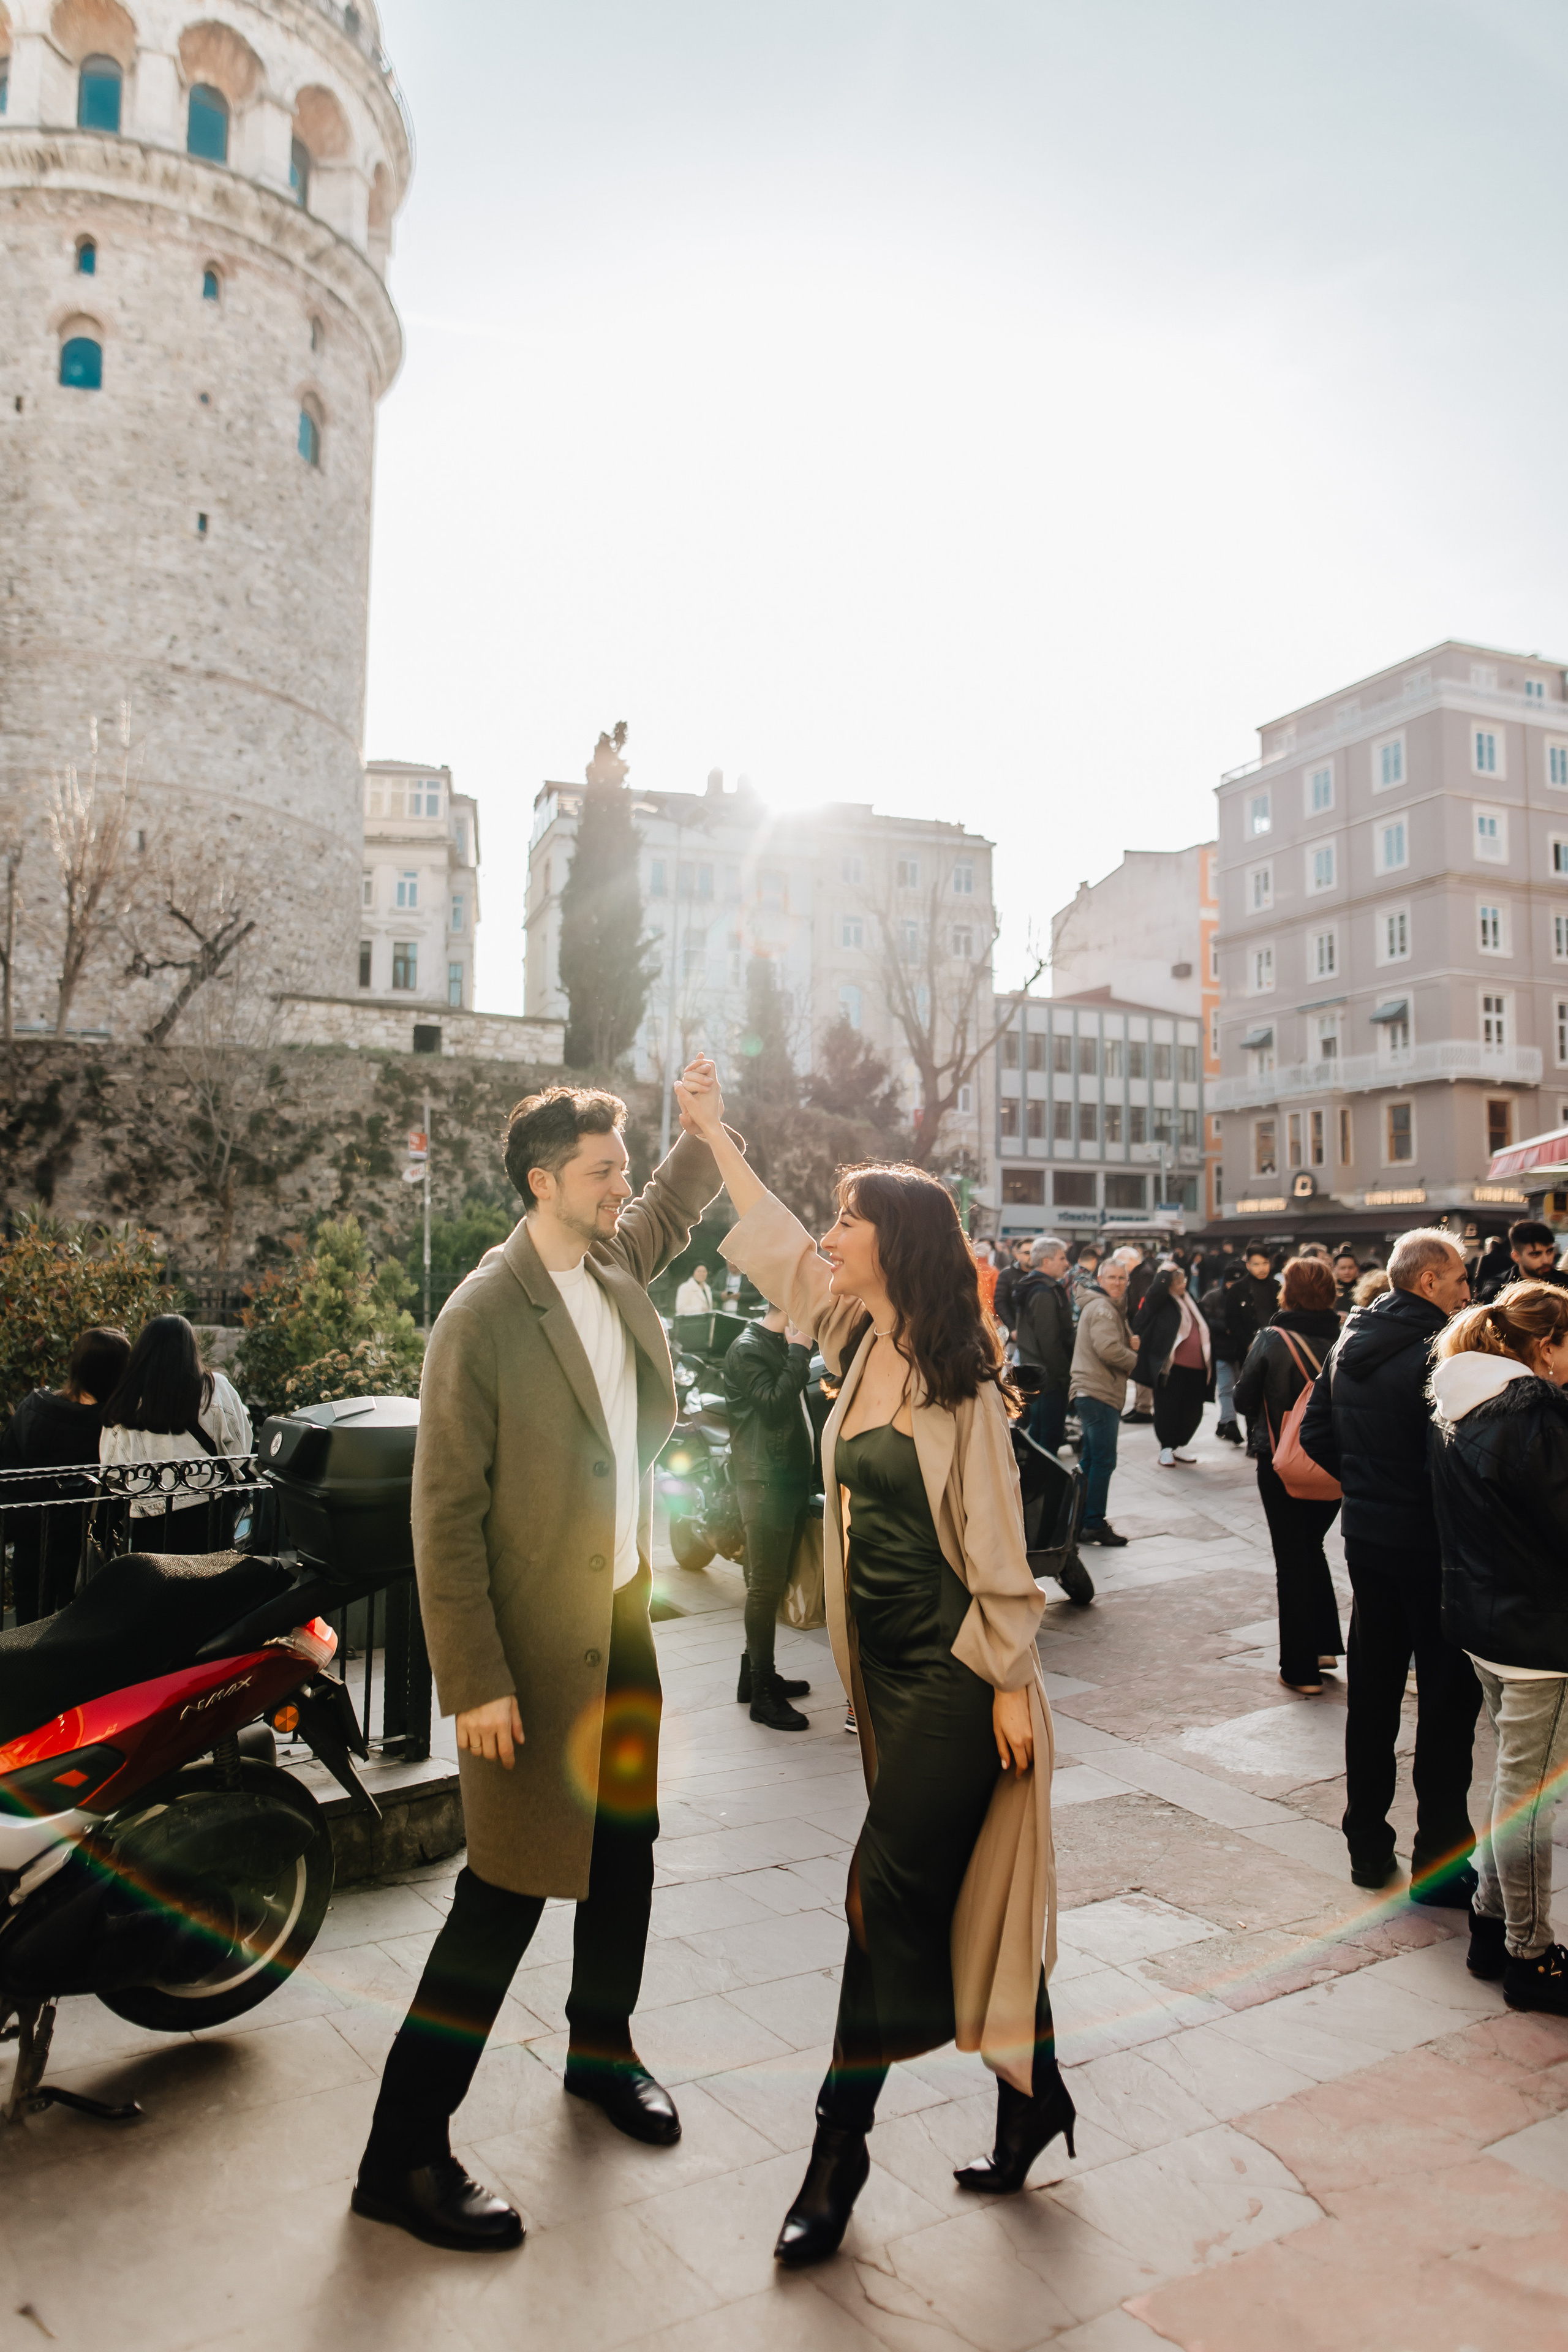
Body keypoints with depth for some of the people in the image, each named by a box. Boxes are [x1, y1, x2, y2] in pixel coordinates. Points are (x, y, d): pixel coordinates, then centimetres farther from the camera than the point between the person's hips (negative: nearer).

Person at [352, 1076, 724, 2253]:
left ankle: (603, 2050, 42)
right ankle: (404, 2153, 17)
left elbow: (680, 1200, 26)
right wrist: (475, 1681, -18)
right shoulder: (484, 1317, -19)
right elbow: (446, 1512, -18)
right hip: (538, 1635, -7)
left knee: (627, 1845, 19)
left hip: (626, 1611, 7)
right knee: (511, 1885, 0)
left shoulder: (618, 1263, 2)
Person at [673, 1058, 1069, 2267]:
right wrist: (717, 1135, 21)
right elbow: (777, 1244, 16)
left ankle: (840, 2143, 14)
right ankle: (1033, 2093, 32)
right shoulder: (859, 1343, 4)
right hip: (886, 1661, 7)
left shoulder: (960, 1378, -16)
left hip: (955, 1670, -7)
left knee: (889, 1891, -1)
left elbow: (997, 1542, -13)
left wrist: (1012, 1685, -11)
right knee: (964, 1886, 16)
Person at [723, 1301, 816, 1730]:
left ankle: (756, 1675, 25)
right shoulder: (748, 1349, -12)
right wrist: (799, 1353, -17)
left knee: (772, 1582, 15)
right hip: (765, 1482, -9)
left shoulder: (785, 1347, 18)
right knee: (766, 1586, -6)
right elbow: (775, 1405, -23)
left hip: (791, 1480, 10)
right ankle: (762, 1695, -1)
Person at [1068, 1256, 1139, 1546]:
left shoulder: (1109, 1307, 21)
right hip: (1098, 1393, -11)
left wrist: (1129, 1343, 10)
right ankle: (1094, 1525, -5)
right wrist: (1134, 1359, -7)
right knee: (1104, 1460, -8)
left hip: (1092, 1392, 11)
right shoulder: (1102, 1308, -14)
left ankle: (1080, 1521, 24)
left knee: (1091, 1458, 16)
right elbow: (1108, 1349, -25)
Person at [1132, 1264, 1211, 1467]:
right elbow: (1156, 1292, -28)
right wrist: (1165, 1272, -13)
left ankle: (1178, 1446, 26)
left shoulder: (1189, 1302, 19)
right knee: (1167, 1408, -2)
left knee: (1193, 1412, 10)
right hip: (1171, 1366, -7)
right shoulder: (1160, 1301, -3)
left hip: (1196, 1367, 7)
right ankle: (1166, 1449, 11)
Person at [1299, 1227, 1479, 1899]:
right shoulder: (1438, 1350, -19)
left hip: (1366, 1535, 7)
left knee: (1372, 1692, 15)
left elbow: (1315, 1433, 10)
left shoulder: (1348, 1342, 5)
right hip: (1430, 1541, -7)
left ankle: (1368, 1845, 25)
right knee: (1448, 1698, 5)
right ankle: (1441, 1860, 14)